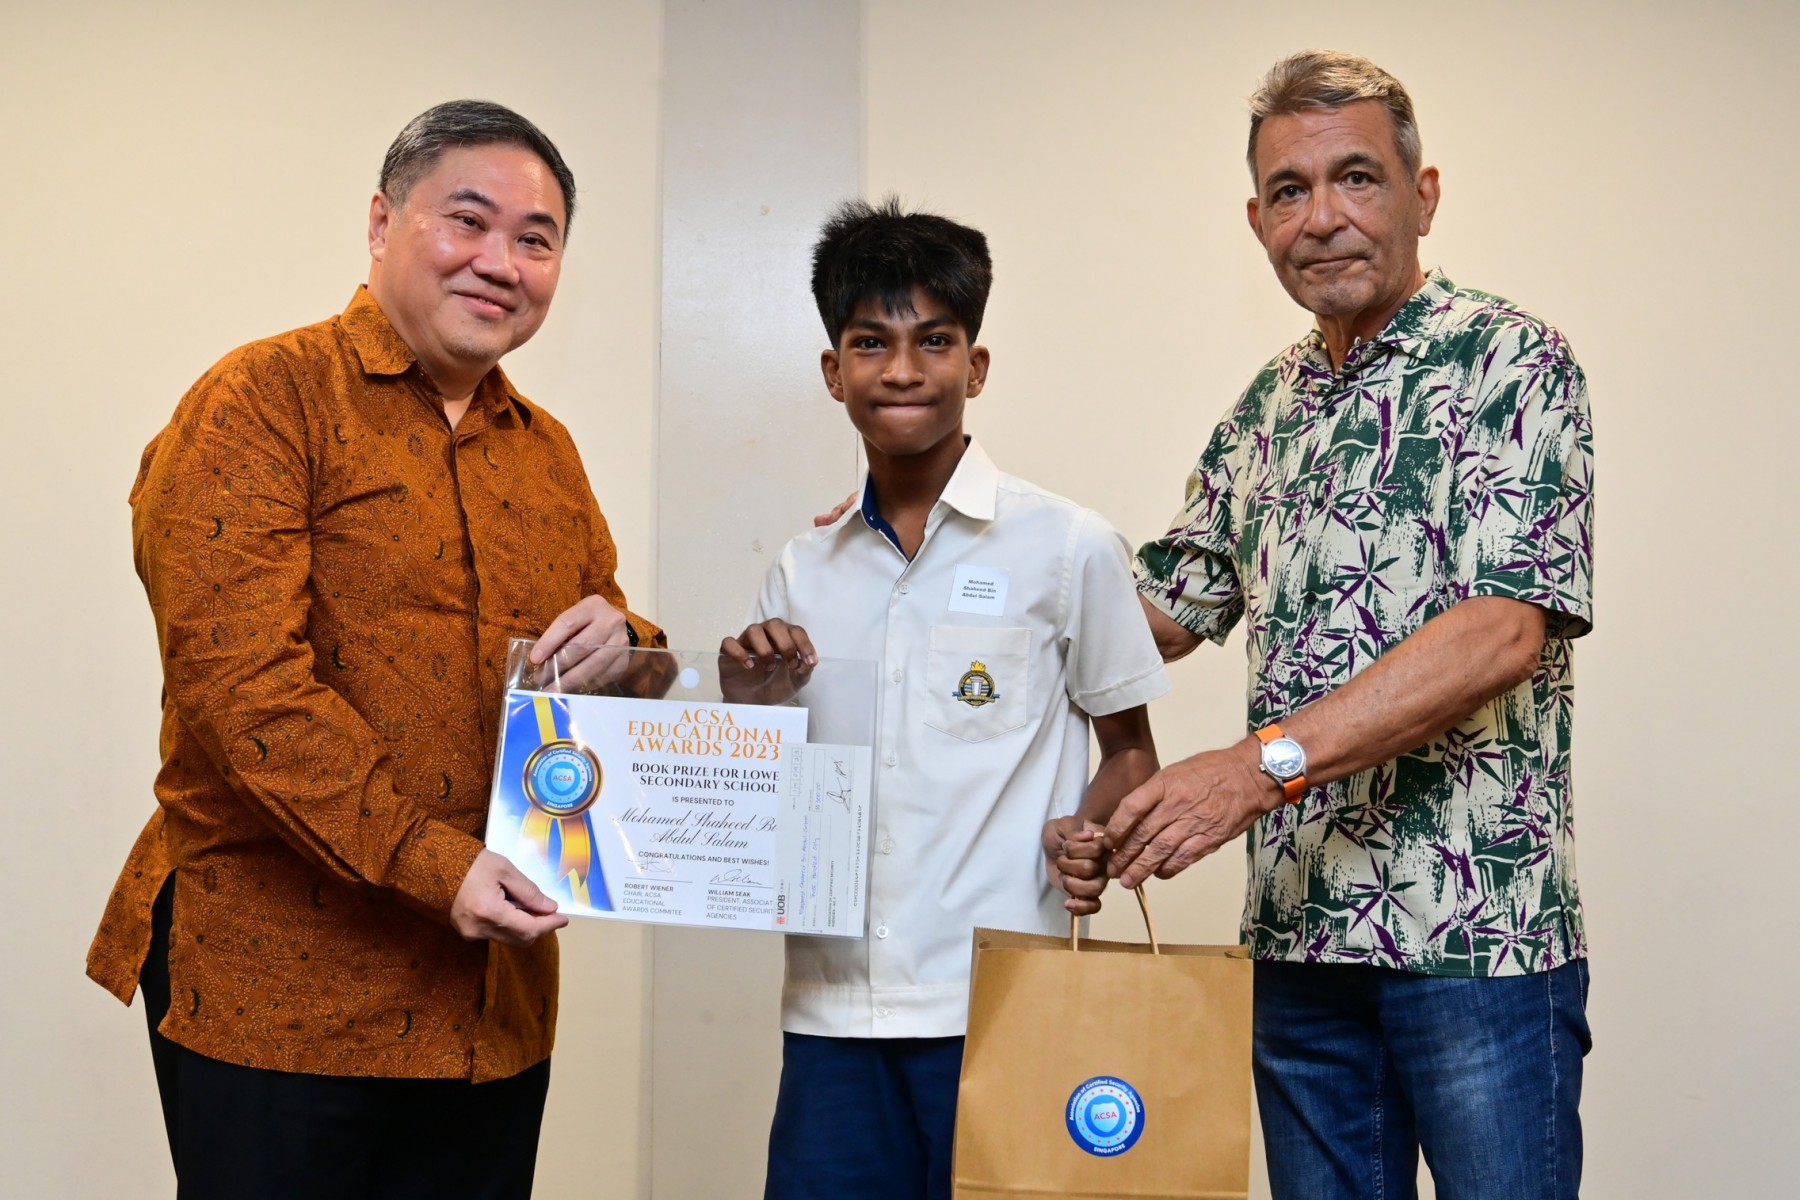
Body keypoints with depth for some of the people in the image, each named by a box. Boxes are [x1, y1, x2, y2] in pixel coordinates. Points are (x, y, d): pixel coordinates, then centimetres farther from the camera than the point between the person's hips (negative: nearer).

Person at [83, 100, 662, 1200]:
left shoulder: (547, 453, 14)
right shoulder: (264, 402, -7)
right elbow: (242, 683, -17)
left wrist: (620, 644, -5)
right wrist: (429, 862, -23)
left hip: (492, 996, 6)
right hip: (277, 982, -6)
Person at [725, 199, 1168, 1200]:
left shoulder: (1069, 548, 0)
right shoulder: (802, 572, 11)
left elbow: (1131, 751, 7)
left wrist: (1092, 838, -13)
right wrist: (746, 696, -2)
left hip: (1000, 1007, -3)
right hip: (833, 1010, 4)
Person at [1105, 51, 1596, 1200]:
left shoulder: (1510, 361, -6)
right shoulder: (1265, 409, 15)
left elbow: (1505, 631, -18)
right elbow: (1162, 610, 22)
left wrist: (1263, 763, -25)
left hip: (1479, 924, -6)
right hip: (1301, 930, 6)